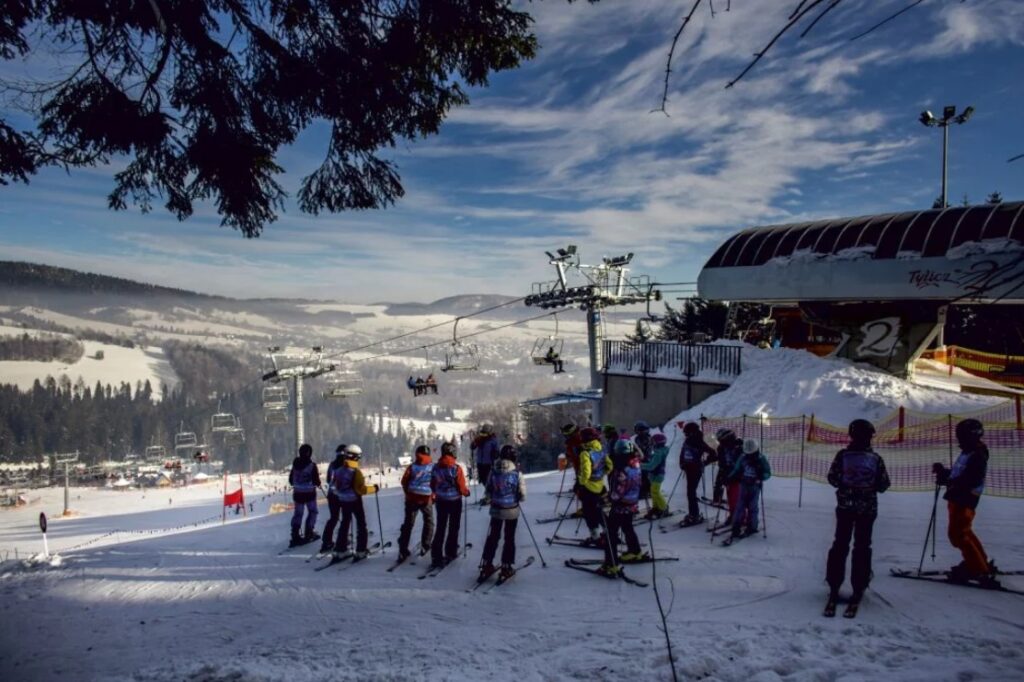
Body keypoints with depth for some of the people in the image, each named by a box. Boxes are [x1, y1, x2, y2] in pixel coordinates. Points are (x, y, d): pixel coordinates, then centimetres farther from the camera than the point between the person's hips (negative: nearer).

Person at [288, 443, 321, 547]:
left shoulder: (295, 464, 0)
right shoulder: (312, 465, -15)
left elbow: (291, 480, 9)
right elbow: (316, 481, -13)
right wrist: (318, 483, 10)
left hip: (297, 493, 4)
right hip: (309, 493, -4)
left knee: (298, 513, 9)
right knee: (312, 512, 14)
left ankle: (295, 536, 3)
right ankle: (308, 534, 12)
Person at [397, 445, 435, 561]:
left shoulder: (412, 467, -1)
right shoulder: (432, 467, -3)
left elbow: (404, 482, -3)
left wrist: (408, 493, 12)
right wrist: (433, 495, 11)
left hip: (412, 498, 1)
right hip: (427, 498, -1)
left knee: (408, 524, 8)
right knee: (429, 522, 20)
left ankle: (403, 551, 5)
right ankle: (425, 546, 17)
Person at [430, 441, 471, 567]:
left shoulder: (436, 467, -6)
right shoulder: (456, 468, -19)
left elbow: (432, 485, 5)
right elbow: (462, 487, -15)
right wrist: (467, 492, 6)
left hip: (441, 501, 3)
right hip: (455, 501, -3)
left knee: (440, 528, 10)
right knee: (453, 528, 14)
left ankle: (436, 555, 5)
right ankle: (451, 553, 20)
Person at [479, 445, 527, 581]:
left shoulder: (493, 472, -8)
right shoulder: (516, 474, -16)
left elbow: (488, 492, 1)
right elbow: (522, 496, -10)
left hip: (496, 510, 3)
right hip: (512, 511, -2)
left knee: (492, 537, 14)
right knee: (509, 539, 10)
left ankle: (486, 566, 18)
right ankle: (506, 568, 13)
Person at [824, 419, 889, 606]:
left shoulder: (842, 455, -8)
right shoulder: (876, 458, -6)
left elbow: (832, 479, -7)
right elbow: (883, 486, -2)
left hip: (845, 506, 0)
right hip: (868, 508, 0)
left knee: (840, 544, 9)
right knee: (862, 547, 8)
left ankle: (834, 586, 8)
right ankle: (858, 589, 7)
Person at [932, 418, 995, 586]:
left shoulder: (977, 455, -17)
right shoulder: (967, 453, 15)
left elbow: (970, 479, -27)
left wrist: (947, 481, -29)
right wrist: (944, 472, 7)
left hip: (965, 500, -11)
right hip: (958, 498, 11)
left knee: (958, 535, -9)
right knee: (964, 532, 22)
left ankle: (980, 570, -6)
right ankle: (981, 562, 35)